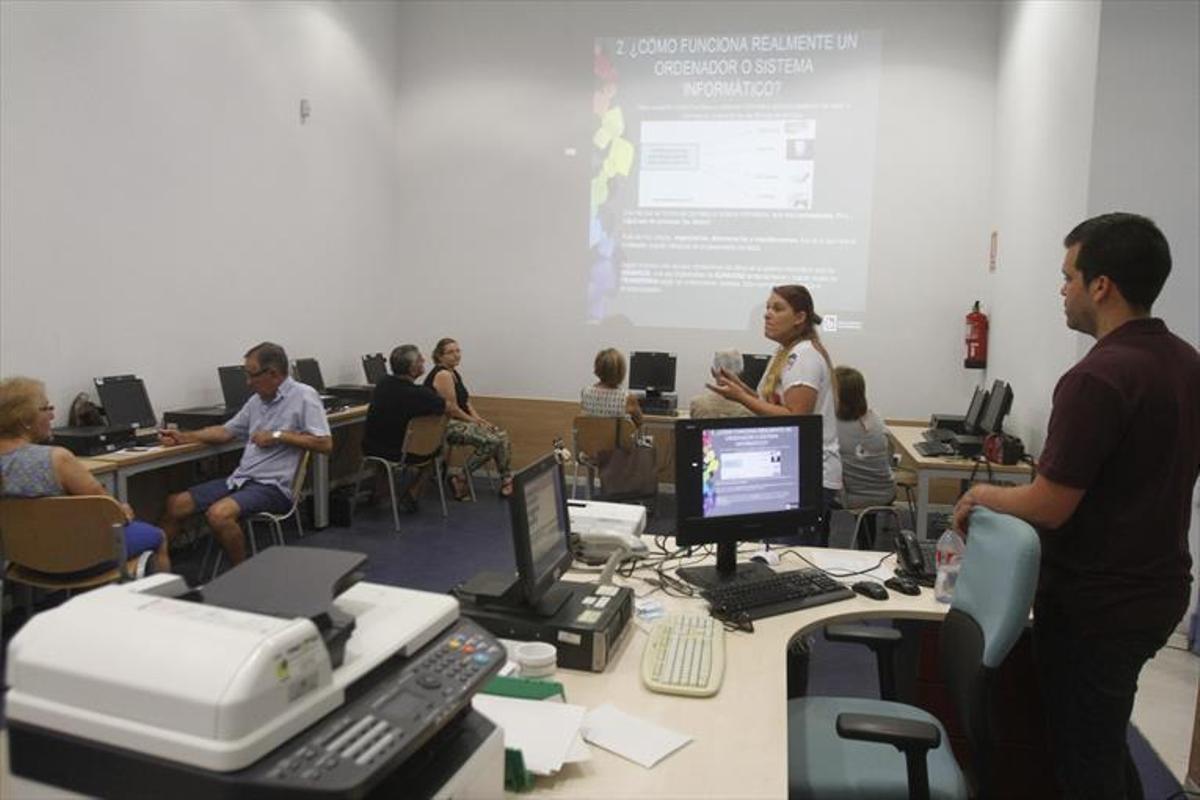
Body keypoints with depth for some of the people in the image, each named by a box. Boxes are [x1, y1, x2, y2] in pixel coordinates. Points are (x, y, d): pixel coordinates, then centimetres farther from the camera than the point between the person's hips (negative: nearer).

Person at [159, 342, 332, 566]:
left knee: (219, 513, -30)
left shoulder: (304, 396, -9)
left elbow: (325, 443, -17)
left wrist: (278, 436, -15)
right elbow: (226, 432, 24)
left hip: (273, 486, -8)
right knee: (176, 503, 1)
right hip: (240, 478, 8)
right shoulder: (257, 400, 16)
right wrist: (183, 437, 15)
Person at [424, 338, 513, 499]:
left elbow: (465, 401, 19)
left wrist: (478, 419, 4)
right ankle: (461, 481, -11)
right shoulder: (443, 375, -16)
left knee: (502, 435, 1)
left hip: (460, 421, 10)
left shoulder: (453, 372, 15)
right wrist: (473, 420, -8)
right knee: (491, 441, -23)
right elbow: (451, 408, -20)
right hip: (446, 426, -10)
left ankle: (507, 482, 4)